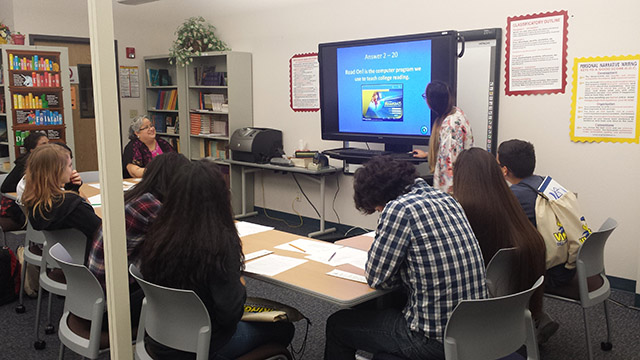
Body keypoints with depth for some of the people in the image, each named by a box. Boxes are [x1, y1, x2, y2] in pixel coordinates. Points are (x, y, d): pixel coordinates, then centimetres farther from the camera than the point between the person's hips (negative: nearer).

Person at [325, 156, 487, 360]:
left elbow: (376, 278, -11)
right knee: (383, 306, 32)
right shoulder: (446, 199, 8)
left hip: (436, 339, -9)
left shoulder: (399, 208, -18)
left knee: (337, 324, 11)